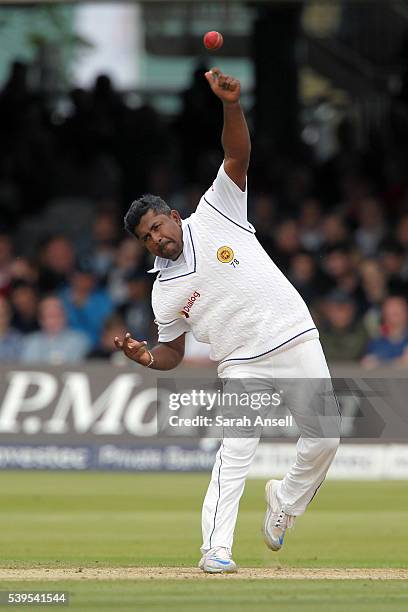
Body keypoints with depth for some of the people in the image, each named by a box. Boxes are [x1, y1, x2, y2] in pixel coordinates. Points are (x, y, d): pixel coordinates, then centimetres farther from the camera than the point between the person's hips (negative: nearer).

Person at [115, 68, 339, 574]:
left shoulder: (215, 217, 1)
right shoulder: (165, 291, 5)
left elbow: (238, 155, -9)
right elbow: (173, 352, 10)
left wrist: (230, 104, -27)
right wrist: (146, 358, -14)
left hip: (297, 343, 0)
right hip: (243, 365, 0)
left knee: (324, 441, -2)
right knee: (236, 451, -16)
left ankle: (285, 499, 25)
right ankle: (215, 548, -17)